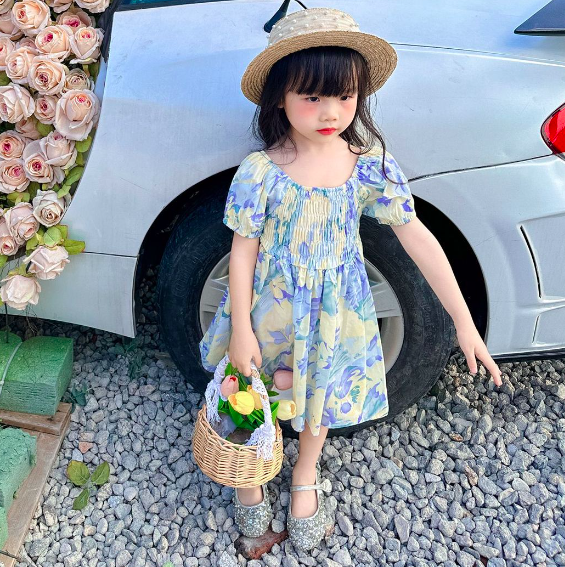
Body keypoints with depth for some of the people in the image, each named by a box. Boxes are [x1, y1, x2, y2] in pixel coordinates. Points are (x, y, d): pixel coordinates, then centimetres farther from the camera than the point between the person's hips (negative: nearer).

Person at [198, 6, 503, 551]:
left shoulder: (371, 165, -14)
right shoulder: (260, 173, -20)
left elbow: (418, 239, -10)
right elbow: (243, 252, -11)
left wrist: (464, 323, -10)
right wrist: (241, 331, -10)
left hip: (337, 316, 2)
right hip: (271, 311, -2)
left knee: (323, 396, 23)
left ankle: (306, 473, 52)